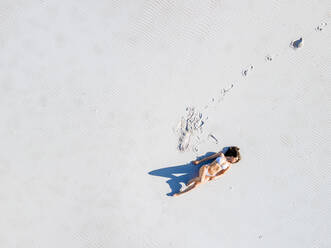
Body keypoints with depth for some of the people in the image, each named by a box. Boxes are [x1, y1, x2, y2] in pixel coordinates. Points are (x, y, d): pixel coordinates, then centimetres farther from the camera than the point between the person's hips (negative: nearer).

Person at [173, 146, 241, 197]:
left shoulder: (228, 165, 10)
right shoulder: (221, 154, 7)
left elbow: (221, 174, 13)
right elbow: (210, 157, 11)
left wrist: (214, 177, -2)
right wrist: (199, 161, 11)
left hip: (208, 176, 1)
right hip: (205, 168, -1)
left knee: (195, 185, -20)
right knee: (200, 181, -35)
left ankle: (180, 193, -11)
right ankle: (193, 180, -3)